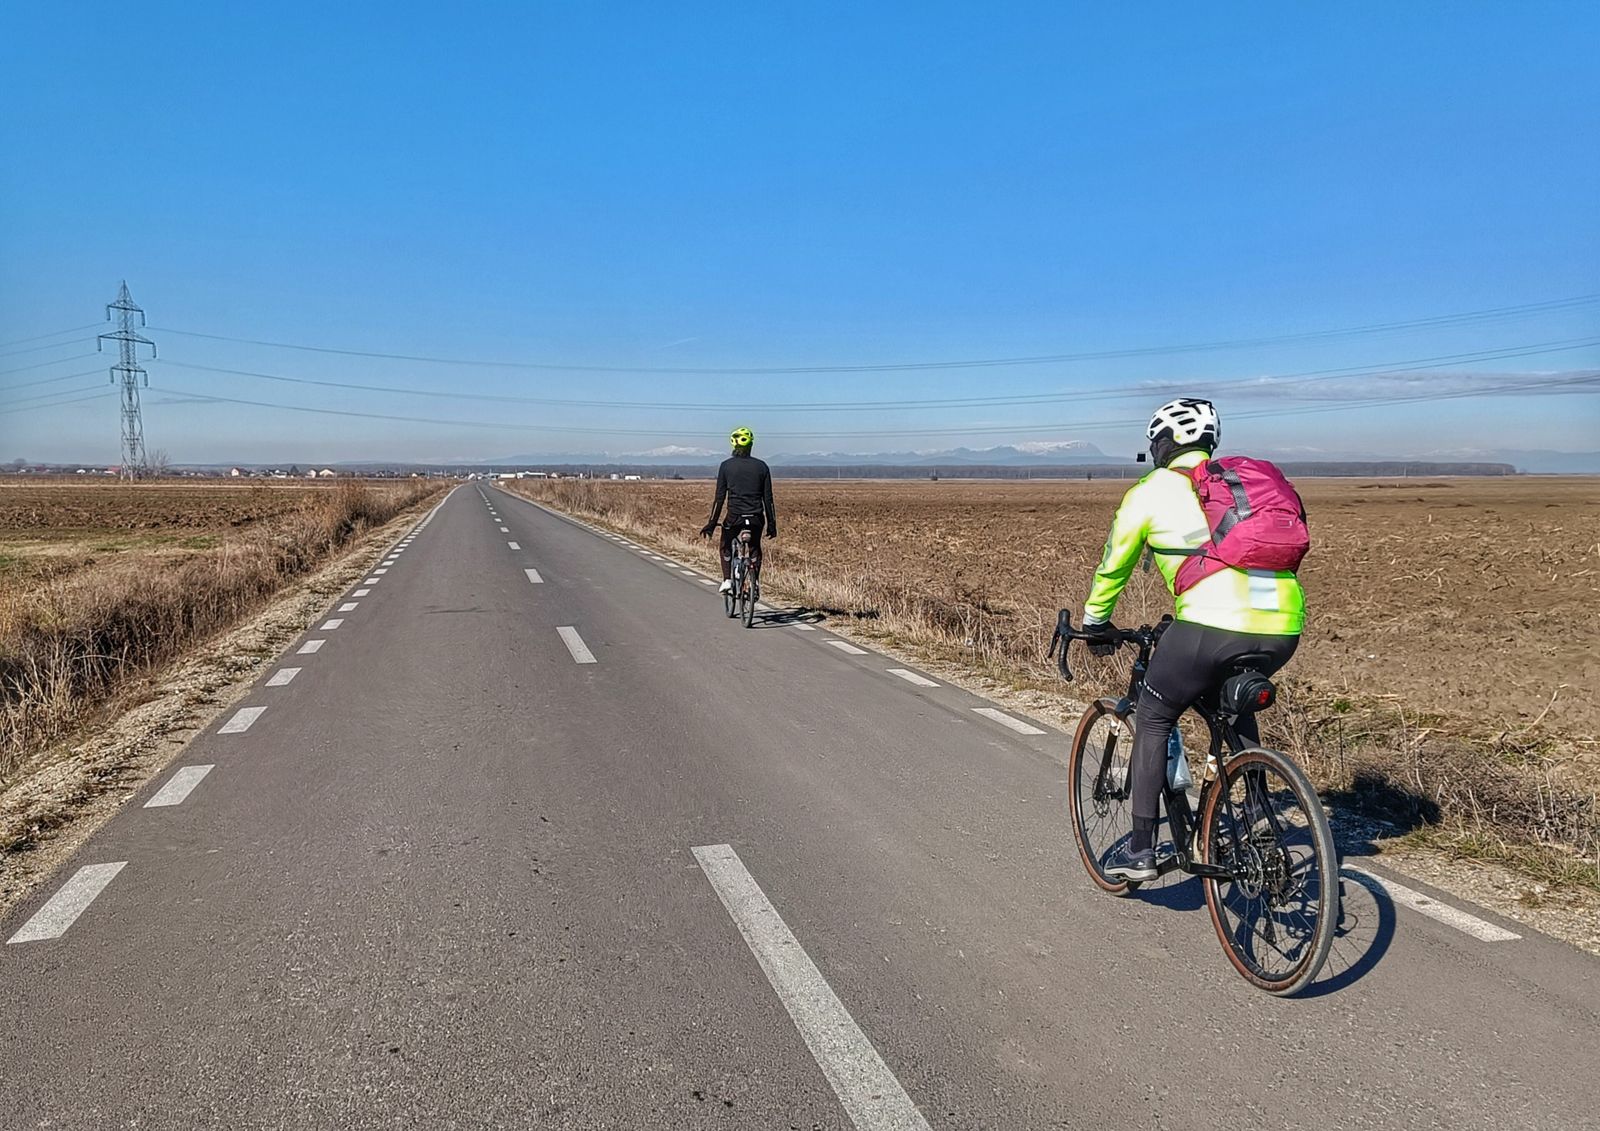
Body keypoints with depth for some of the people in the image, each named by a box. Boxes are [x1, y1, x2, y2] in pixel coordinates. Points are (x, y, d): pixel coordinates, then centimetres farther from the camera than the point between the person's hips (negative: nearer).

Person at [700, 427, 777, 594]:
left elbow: (719, 497, -4)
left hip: (734, 517, -1)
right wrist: (772, 524, 10)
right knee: (755, 549, 23)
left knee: (726, 547, 24)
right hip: (756, 517, 1)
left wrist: (711, 523, 1)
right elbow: (768, 498, 3)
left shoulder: (726, 466, -2)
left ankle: (727, 581, 10)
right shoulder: (761, 467, 2)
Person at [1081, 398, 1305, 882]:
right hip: (1283, 628, 6)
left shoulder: (1151, 492, 11)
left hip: (1213, 625, -6)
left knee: (1153, 719, 15)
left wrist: (1094, 622, 37)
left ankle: (1141, 850, 14)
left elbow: (1113, 565, 20)